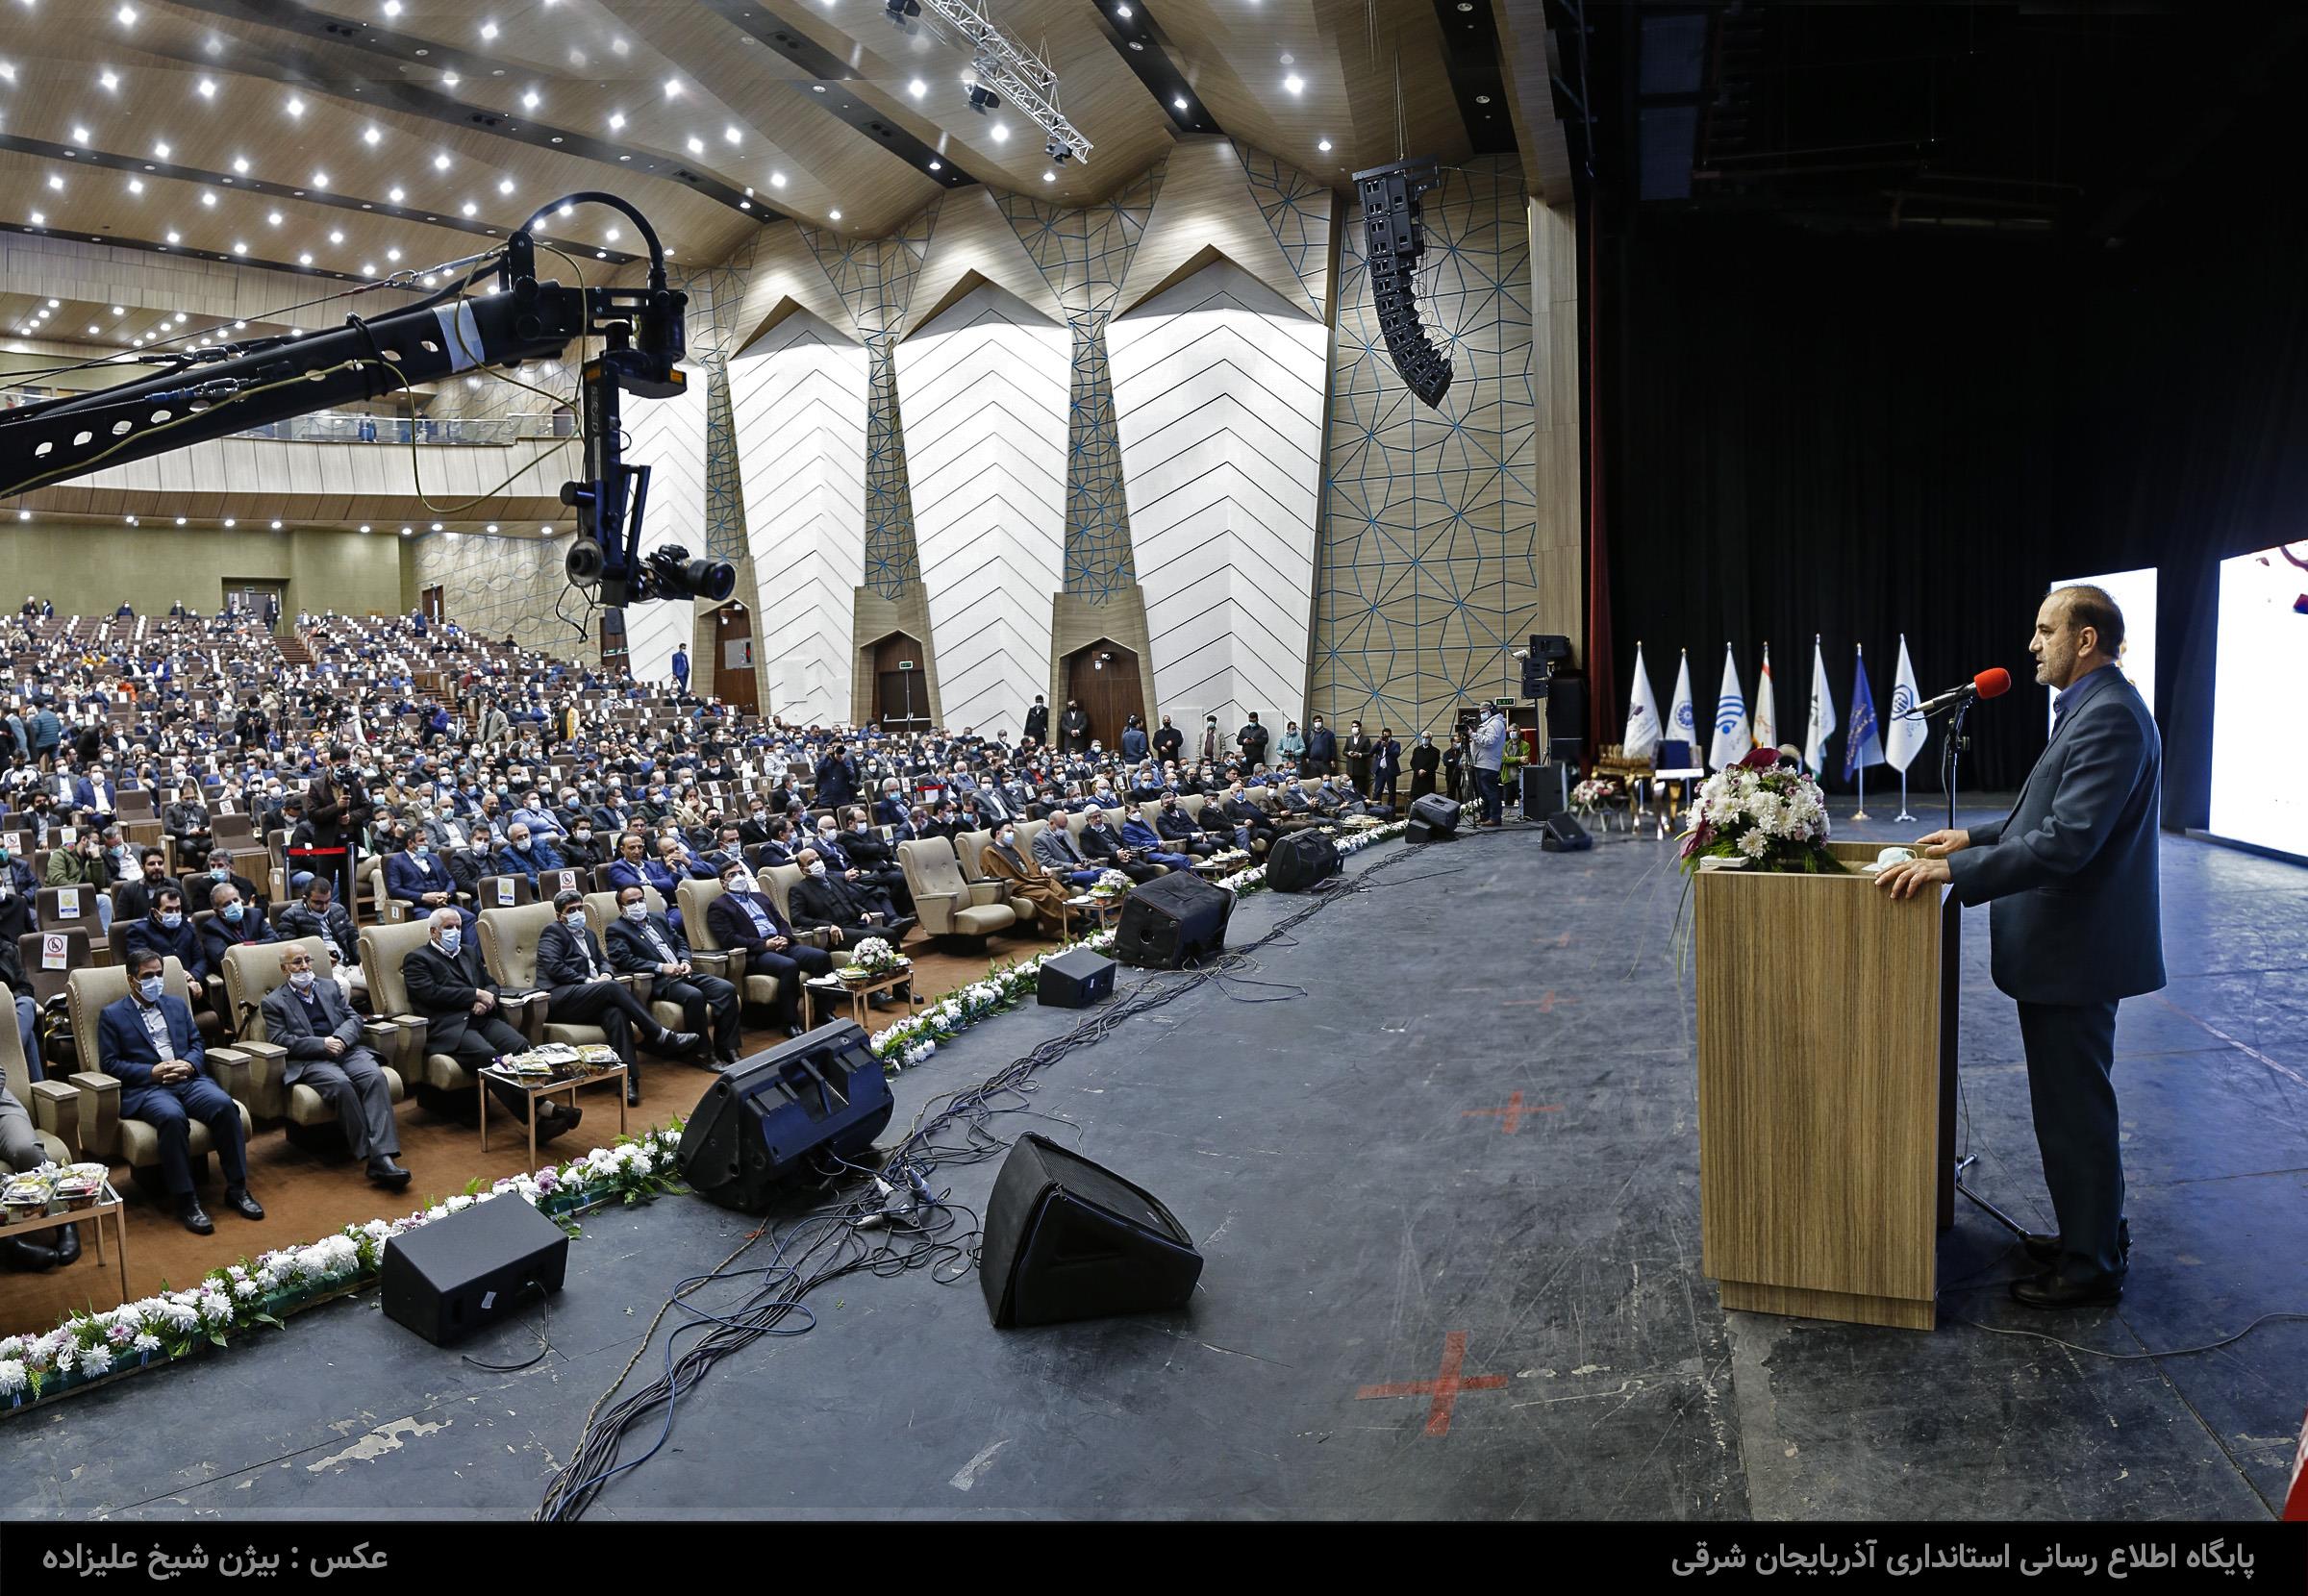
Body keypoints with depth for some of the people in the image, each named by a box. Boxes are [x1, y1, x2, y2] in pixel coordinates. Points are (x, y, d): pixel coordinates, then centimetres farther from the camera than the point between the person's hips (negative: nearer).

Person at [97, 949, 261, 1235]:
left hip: (189, 1079, 3)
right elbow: (108, 1063, 3)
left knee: (225, 1104, -29)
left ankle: (236, 1189, -21)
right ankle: (186, 1201, -30)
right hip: (146, 1088, -3)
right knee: (173, 1117, -38)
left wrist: (189, 1064, -4)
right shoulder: (112, 1015, 11)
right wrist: (152, 1071, -11)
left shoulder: (176, 1004, 23)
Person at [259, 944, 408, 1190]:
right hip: (310, 1060, -3)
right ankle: (370, 1155, -32)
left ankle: (383, 1156, -41)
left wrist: (340, 1039, -6)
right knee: (341, 1084, -36)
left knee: (375, 1076, -30)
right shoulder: (273, 1002, 13)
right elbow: (280, 1040, 0)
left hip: (347, 1050, 3)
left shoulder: (331, 987, 25)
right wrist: (322, 1044, -13)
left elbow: (354, 1018, 16)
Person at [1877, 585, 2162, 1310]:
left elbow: (2066, 840, -29)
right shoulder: (2094, 708, 12)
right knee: (2076, 1104, 21)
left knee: (2075, 1110, 3)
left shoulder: (2108, 716, -21)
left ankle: (2091, 1265, 18)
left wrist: (1954, 870, -30)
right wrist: (1974, 836, 17)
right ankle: (2096, 1232, 36)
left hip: (2076, 950, -10)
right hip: (2065, 944, 10)